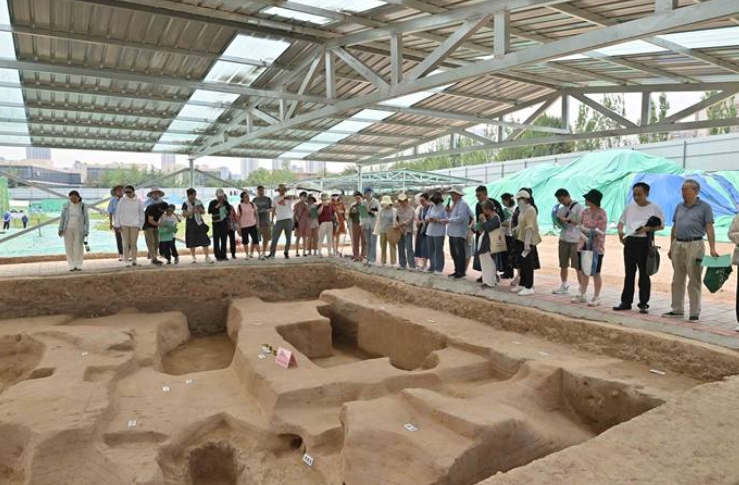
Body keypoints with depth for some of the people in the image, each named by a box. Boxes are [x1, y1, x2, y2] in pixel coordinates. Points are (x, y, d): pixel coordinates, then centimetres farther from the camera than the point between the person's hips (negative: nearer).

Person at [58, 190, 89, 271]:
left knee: (79, 247, -4)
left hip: (79, 229, -1)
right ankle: (72, 265, 7)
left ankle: (78, 265, 6)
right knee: (69, 247, 0)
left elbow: (86, 219, -1)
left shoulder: (83, 206, -2)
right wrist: (60, 229, -5)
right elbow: (62, 217, 3)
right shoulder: (66, 206, 0)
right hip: (68, 229, 1)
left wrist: (86, 231, -7)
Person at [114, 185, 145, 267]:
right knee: (126, 243, 1)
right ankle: (126, 261, 4)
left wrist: (140, 225, 2)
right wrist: (117, 224, 1)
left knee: (134, 243, 3)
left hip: (134, 225, 0)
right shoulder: (122, 201, 3)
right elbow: (118, 212, 5)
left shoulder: (138, 201, 1)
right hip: (124, 225, 0)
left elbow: (141, 214, 6)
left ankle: (133, 260, 12)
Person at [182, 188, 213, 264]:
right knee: (192, 242, 4)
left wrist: (200, 209, -9)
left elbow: (203, 212, 12)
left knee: (204, 240, -5)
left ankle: (207, 257, -2)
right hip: (191, 224, -2)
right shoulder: (185, 203, -2)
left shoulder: (199, 202, 6)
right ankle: (194, 258, 16)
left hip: (199, 223, 2)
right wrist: (191, 211, -19)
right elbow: (184, 214, -6)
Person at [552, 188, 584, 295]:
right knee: (563, 265, 12)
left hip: (576, 240, -6)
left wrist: (568, 220, -21)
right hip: (563, 239, 6)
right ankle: (564, 286, 23)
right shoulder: (561, 209, 12)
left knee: (578, 266, -3)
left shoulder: (579, 207, -6)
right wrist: (557, 220, -6)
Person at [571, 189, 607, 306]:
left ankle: (596, 297, 12)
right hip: (584, 246, 6)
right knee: (583, 271, 11)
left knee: (595, 273, 2)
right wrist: (583, 236, -9)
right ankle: (582, 295, 22)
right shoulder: (585, 212, 8)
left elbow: (600, 231, -14)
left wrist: (585, 229, -19)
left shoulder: (601, 213, -10)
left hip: (596, 247, -6)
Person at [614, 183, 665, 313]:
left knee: (644, 274, 2)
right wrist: (620, 232, -4)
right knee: (629, 273, 9)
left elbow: (661, 226, 0)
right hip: (629, 241, 4)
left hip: (644, 242, -4)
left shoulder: (654, 208, 0)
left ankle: (643, 303, 9)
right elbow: (621, 222, 16)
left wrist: (647, 229, -16)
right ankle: (626, 302, 14)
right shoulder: (629, 207, 11)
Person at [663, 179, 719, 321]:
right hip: (678, 245, 5)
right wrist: (671, 247, 14)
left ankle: (695, 313, 6)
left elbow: (709, 229, -8)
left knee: (694, 281, -2)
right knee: (677, 280, 10)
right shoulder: (679, 207, 12)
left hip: (694, 245, -5)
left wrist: (712, 248, -16)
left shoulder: (705, 207, -2)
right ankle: (677, 310, 19)